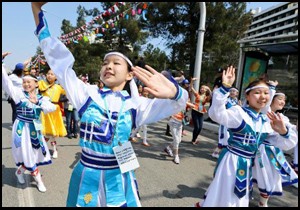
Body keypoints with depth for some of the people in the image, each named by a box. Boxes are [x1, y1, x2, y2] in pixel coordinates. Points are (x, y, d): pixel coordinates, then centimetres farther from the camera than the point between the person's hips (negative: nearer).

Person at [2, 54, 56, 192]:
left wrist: (40, 105, -23)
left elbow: (52, 108, -10)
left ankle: (20, 171, 42)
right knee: (28, 154, 2)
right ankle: (38, 180, 20)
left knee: (33, 153, 15)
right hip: (22, 129, -4)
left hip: (34, 129, 4)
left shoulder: (41, 98, 2)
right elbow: (6, 81, -16)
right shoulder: (19, 94, -7)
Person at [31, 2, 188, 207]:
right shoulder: (87, 94, -2)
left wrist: (172, 91, -35)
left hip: (119, 179, 0)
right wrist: (37, 8, -7)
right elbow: (59, 60, -5)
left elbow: (177, 103, -9)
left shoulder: (135, 105, -3)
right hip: (87, 177, 1)